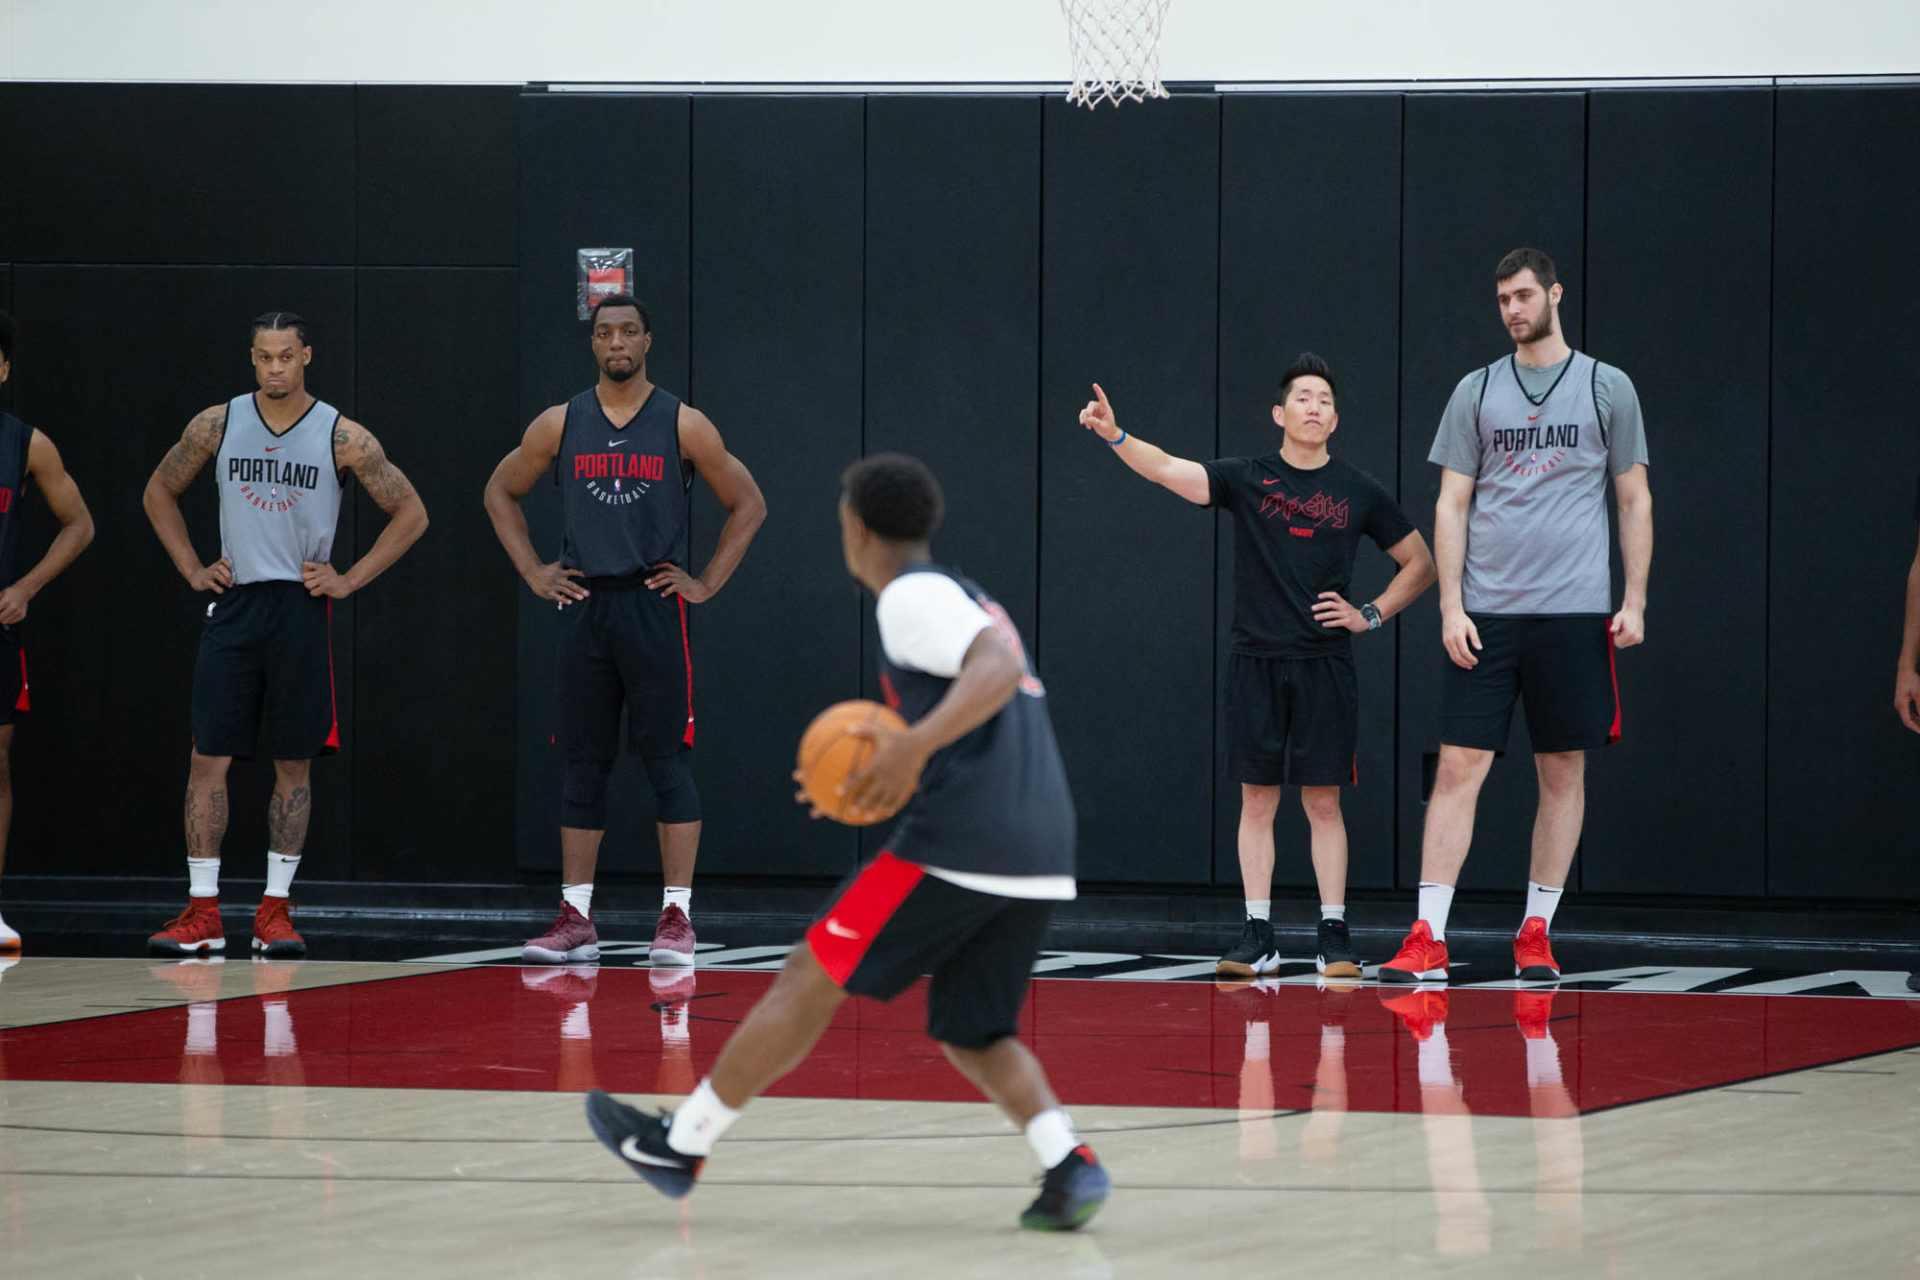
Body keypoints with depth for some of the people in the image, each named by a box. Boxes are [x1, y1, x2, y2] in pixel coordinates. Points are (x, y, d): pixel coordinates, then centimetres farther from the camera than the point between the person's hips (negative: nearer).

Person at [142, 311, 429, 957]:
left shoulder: (343, 437, -3)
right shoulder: (217, 426, 3)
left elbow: (411, 514, 3)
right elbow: (159, 493, 17)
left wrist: (349, 580, -3)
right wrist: (192, 569, 8)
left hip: (301, 608, -1)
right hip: (233, 606, 1)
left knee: (294, 763, 3)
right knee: (208, 758, -4)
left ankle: (275, 909, 11)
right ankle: (202, 914, 0)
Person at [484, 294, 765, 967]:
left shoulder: (683, 426, -1)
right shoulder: (560, 425, 5)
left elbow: (748, 505, 6)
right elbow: (501, 491, 18)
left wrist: (707, 582, 0)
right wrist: (533, 573, 9)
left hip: (655, 608, -3)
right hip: (584, 608, 3)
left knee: (669, 764, -3)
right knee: (582, 767, 5)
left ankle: (677, 916, -2)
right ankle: (575, 918, 9)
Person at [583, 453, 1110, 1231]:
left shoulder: (913, 595, -2)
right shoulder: (971, 604, 27)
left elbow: (998, 670, -20)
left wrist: (915, 745, -30)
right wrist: (887, 778, 25)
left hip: (960, 845, -8)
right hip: (1041, 854, 8)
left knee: (811, 978, 4)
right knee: (972, 1036, 14)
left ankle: (680, 1144, 13)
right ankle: (1070, 1166, -10)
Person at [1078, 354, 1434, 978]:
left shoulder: (1359, 492, 5)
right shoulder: (1246, 479, 3)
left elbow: (1420, 564, 15)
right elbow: (1170, 470, -13)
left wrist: (1371, 615, 3)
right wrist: (1116, 437, -30)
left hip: (1325, 665, 0)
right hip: (1255, 662, 0)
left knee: (1323, 800, 1)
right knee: (1257, 800, 2)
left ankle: (1333, 935, 6)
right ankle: (1258, 936, 7)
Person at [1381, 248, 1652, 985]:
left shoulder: (1607, 389, 6)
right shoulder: (1476, 392, 8)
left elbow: (1635, 501, 8)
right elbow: (1452, 505, 7)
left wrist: (1635, 602, -1)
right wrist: (1451, 605, -3)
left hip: (1575, 612, 0)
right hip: (1486, 612, 0)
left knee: (1563, 772, 3)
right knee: (1459, 766, -6)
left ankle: (1536, 934, 12)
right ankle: (1428, 940, -7)